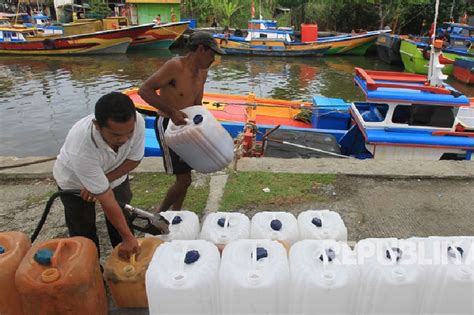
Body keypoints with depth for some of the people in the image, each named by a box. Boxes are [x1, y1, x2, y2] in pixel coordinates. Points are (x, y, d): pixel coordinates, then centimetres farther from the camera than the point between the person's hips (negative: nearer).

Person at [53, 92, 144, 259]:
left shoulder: (137, 121, -34)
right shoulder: (80, 149, -43)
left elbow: (134, 159, -14)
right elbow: (106, 199, -35)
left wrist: (103, 181, -24)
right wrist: (127, 237, -28)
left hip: (115, 175, 3)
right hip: (75, 183, -3)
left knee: (123, 221, 10)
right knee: (84, 234, 9)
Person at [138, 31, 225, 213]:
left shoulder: (202, 72, 4)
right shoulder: (175, 66, -21)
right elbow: (144, 90, -25)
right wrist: (171, 111, -32)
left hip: (184, 125, 8)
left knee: (184, 177, 15)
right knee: (184, 180, -6)